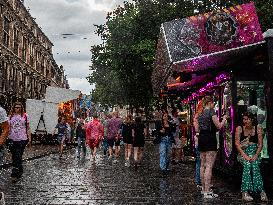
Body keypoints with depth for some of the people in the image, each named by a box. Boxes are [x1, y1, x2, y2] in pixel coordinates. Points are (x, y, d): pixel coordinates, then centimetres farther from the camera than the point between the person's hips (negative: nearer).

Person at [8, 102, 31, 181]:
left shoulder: (25, 116, 3)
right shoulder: (11, 116, 10)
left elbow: (28, 128, 5)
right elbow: (9, 128, 11)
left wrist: (29, 138, 0)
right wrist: (7, 138, 5)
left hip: (22, 139, -3)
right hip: (12, 139, 4)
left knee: (18, 156, -9)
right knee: (14, 156, 7)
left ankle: (15, 174, -9)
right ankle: (20, 171, 23)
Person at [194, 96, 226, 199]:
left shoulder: (200, 114, 13)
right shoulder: (211, 111, -9)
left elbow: (196, 129, 15)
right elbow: (219, 126, -10)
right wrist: (224, 119, 7)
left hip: (201, 138, 8)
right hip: (210, 138, -8)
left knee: (203, 165, 14)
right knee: (209, 166, -8)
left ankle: (204, 188, 22)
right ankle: (207, 192, -10)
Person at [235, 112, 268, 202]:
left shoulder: (258, 129, 5)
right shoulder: (239, 129, 1)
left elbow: (260, 144, 0)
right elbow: (237, 144, -5)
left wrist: (256, 155, -15)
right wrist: (245, 155, -17)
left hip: (255, 153, 1)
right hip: (243, 152, -1)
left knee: (255, 165, -31)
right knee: (247, 164, -32)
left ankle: (261, 191, -33)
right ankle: (245, 192, -33)